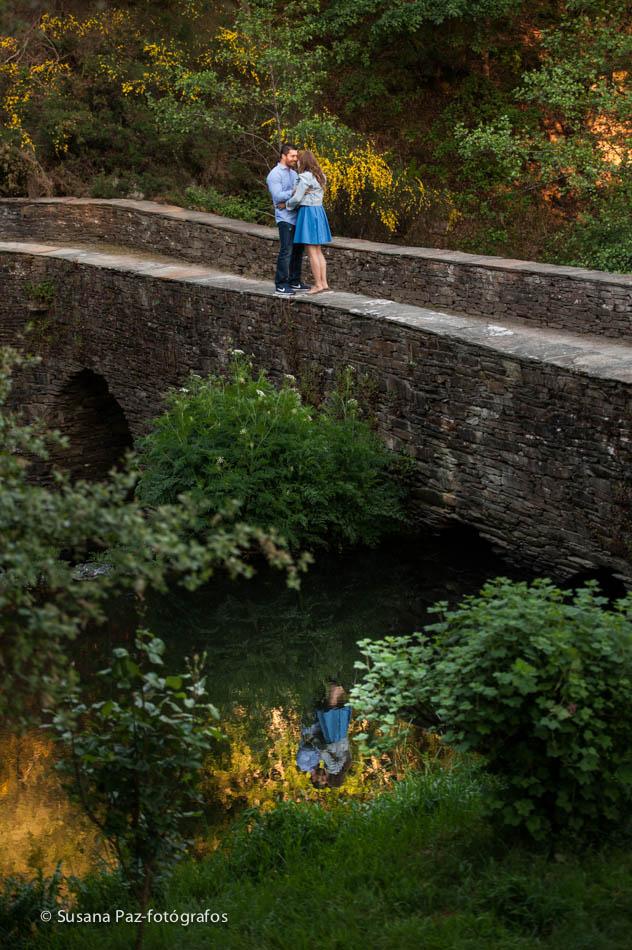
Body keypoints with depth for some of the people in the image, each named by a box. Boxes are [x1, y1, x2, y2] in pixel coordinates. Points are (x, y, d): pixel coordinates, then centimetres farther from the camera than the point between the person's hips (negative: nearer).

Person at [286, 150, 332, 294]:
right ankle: (324, 282, 13)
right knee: (318, 251, 14)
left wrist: (287, 204, 3)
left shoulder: (305, 177, -15)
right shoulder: (320, 176, 11)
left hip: (308, 212, -9)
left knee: (312, 252, -4)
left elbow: (297, 198, -16)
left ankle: (318, 284, -2)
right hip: (319, 211, 9)